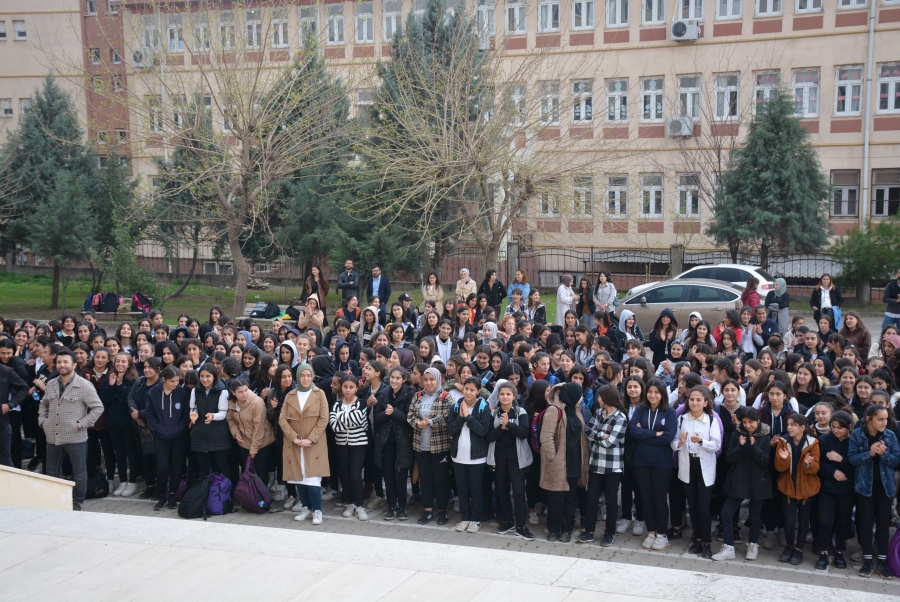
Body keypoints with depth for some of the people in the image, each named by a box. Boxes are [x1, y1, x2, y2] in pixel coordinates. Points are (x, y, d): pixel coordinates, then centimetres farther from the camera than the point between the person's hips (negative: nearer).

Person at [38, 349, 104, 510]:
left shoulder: (84, 386, -11)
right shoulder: (51, 384, 8)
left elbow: (98, 407, -11)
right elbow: (43, 404, 23)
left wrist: (81, 424, -14)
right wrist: (42, 420, 8)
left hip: (75, 438, -5)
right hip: (53, 437, 5)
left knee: (79, 473, 6)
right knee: (51, 473, 14)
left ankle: (77, 503, 20)